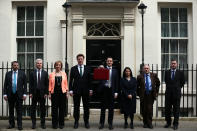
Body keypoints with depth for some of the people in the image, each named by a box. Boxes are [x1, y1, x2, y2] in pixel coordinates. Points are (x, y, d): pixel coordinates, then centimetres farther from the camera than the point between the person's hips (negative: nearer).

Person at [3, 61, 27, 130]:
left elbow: (25, 84, 2)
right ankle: (11, 124, 18)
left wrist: (24, 94, -5)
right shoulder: (8, 74, 7)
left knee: (19, 110, 0)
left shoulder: (22, 73, 3)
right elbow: (5, 85, 6)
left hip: (19, 94, -2)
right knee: (11, 110, 8)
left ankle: (19, 125, 5)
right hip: (10, 94, 2)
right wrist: (5, 94, -1)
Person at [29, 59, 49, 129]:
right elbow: (30, 84, 2)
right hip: (34, 93, 0)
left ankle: (43, 123, 13)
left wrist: (46, 93, -5)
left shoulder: (45, 73, 5)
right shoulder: (32, 73, 5)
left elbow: (47, 84, 3)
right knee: (33, 108, 4)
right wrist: (30, 93, -6)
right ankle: (33, 123, 12)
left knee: (43, 108, 5)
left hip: (42, 93, 0)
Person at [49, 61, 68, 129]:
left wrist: (67, 93, 3)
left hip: (62, 93, 1)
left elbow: (66, 84, 7)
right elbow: (50, 84, 3)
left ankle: (61, 123, 12)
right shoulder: (51, 74, 4)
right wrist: (49, 94, -2)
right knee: (54, 108, 1)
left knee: (62, 108, 3)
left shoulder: (64, 74, 7)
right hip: (54, 93, -1)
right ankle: (55, 124, 9)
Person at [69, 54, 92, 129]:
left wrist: (90, 89, 2)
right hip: (76, 90, -1)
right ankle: (76, 122, 12)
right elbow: (71, 80, 2)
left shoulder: (87, 68, 7)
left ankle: (86, 122, 14)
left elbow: (89, 80, 8)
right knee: (76, 107, 3)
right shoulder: (73, 69, 4)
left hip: (85, 91, 1)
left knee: (86, 107, 5)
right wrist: (70, 90, -5)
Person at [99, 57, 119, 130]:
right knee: (103, 107, 5)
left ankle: (110, 123, 14)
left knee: (111, 107, 5)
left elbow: (116, 82, 6)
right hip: (104, 90, -1)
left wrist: (116, 92, 0)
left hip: (111, 90, 1)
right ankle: (102, 123, 13)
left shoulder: (115, 71, 9)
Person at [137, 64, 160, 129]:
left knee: (150, 109, -4)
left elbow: (158, 83, 15)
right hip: (143, 95, 0)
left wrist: (156, 92, 9)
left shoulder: (154, 75, 4)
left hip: (151, 94, 0)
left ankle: (149, 123, 6)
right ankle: (145, 123, 17)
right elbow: (137, 86, 7)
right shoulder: (140, 77, 0)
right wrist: (139, 93, 0)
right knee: (144, 110, 4)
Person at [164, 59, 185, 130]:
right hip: (168, 92, 2)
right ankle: (168, 123, 17)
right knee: (167, 108, 4)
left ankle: (175, 124, 9)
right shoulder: (167, 72, 7)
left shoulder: (180, 73, 1)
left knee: (176, 109, 2)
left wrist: (178, 88, 11)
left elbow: (183, 82, 11)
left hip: (176, 93, -2)